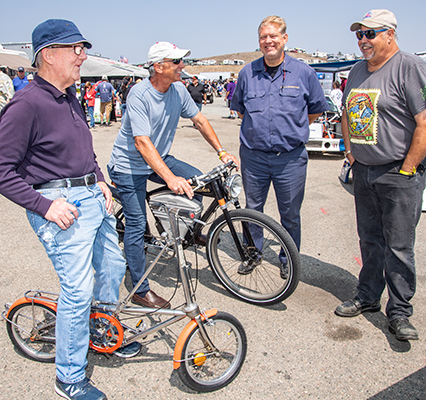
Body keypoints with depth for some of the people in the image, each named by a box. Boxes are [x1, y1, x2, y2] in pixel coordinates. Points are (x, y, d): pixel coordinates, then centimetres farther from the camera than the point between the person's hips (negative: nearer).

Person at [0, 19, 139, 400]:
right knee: (78, 290, -5)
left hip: (93, 197, 9)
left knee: (113, 267, 18)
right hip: (61, 205, -9)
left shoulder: (70, 98, 12)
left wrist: (100, 181, 11)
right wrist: (45, 206, -20)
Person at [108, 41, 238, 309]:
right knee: (137, 225, -5)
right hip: (130, 165, -6)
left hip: (159, 158, 6)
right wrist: (170, 178, -44)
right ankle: (140, 290, 6)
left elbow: (199, 120, 5)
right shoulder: (139, 95, -26)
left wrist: (221, 152, -3)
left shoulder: (178, 89, -6)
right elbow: (142, 142, -35)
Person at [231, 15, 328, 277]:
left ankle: (288, 259, 31)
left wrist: (293, 130, 9)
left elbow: (316, 110, 10)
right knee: (253, 209, 14)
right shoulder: (247, 73, 3)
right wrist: (259, 127, 11)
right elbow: (239, 108, 17)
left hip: (291, 157, -1)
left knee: (290, 213, 10)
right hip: (253, 156, 2)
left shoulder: (304, 73, -2)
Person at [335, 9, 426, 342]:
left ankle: (399, 312, 13)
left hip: (399, 175, -6)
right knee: (369, 240, 15)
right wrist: (351, 153, 13)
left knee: (398, 247, -1)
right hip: (363, 171, 7)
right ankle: (368, 297, 29)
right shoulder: (358, 71, 14)